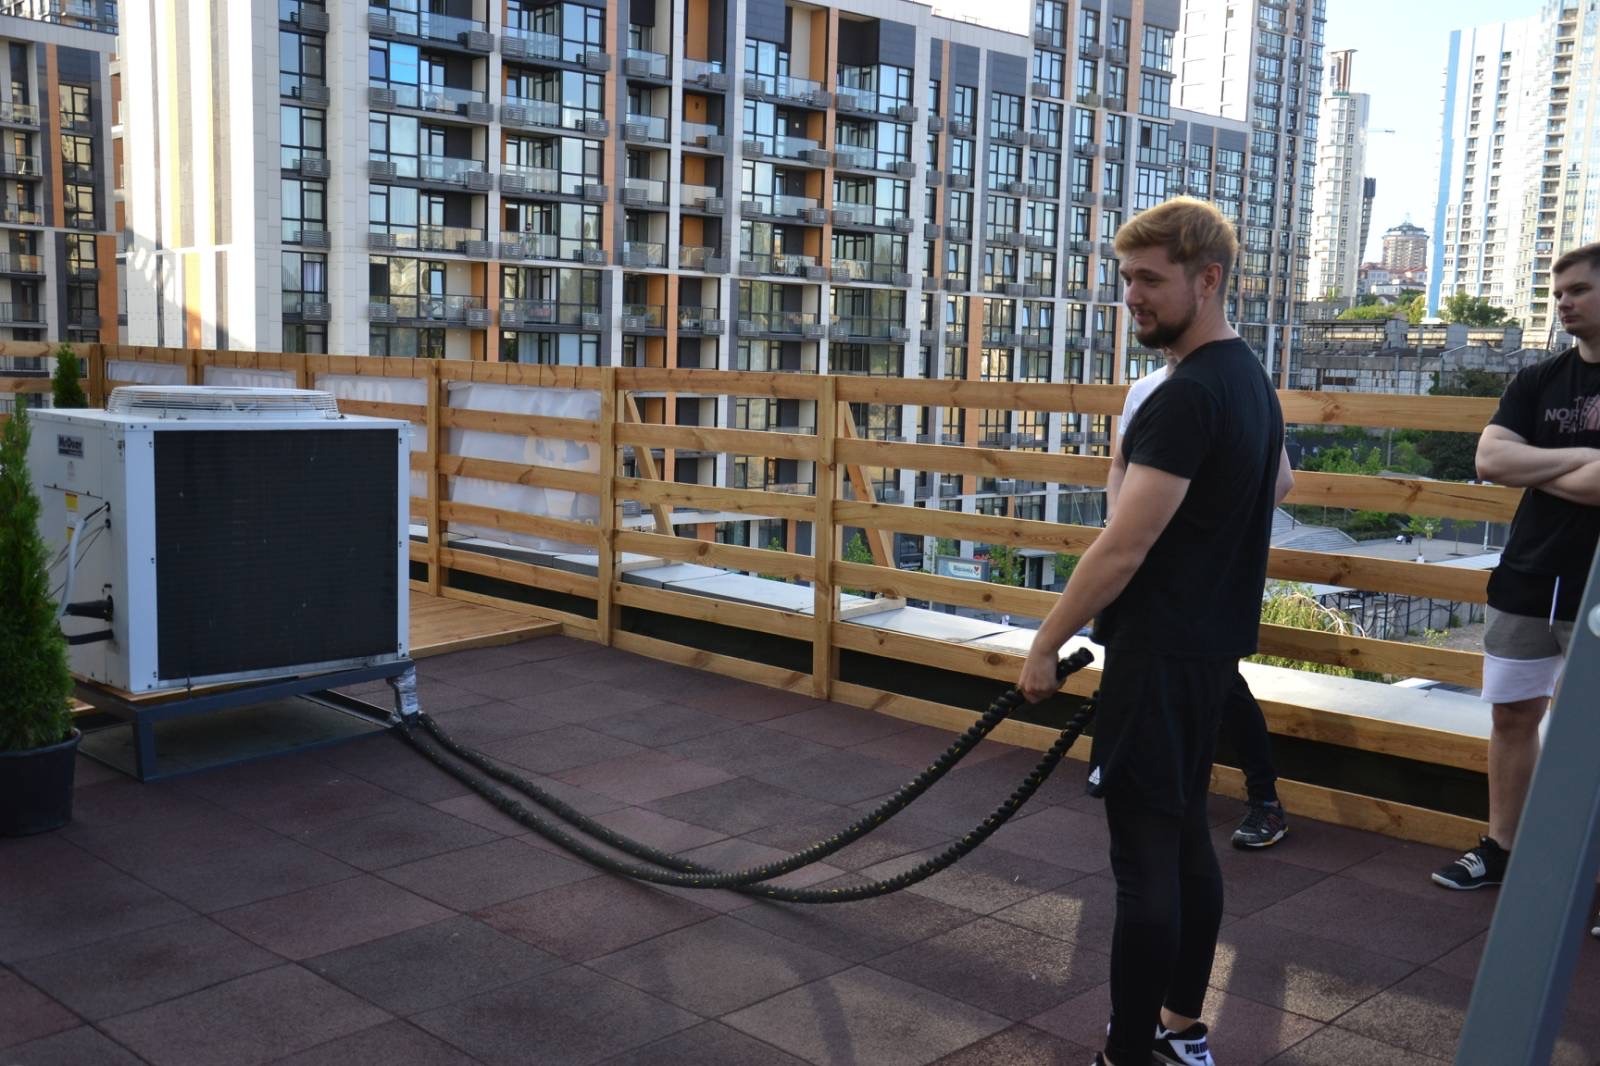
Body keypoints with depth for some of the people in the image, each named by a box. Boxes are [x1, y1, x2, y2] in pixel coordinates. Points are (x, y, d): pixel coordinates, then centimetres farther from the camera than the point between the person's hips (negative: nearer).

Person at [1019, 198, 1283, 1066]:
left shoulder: (1187, 397, -22)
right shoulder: (1249, 383, 13)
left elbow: (1123, 547, -24)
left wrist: (1046, 643, -14)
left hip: (1163, 649, -11)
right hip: (1209, 640, 11)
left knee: (1145, 856, -3)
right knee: (1185, 837, 18)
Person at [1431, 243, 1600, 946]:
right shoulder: (1538, 381, 9)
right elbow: (1490, 460, -5)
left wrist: (1530, 469, -8)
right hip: (1527, 580, 5)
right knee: (1513, 713, 11)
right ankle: (1501, 849, 22)